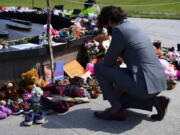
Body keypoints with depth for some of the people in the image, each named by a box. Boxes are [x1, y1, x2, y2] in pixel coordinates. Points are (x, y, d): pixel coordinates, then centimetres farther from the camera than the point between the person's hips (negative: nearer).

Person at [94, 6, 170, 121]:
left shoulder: (119, 30, -11)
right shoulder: (133, 26, 17)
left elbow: (108, 62, -8)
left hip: (145, 85, -9)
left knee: (98, 67, 2)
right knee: (118, 95, 31)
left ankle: (116, 110, 6)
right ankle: (156, 101, 14)